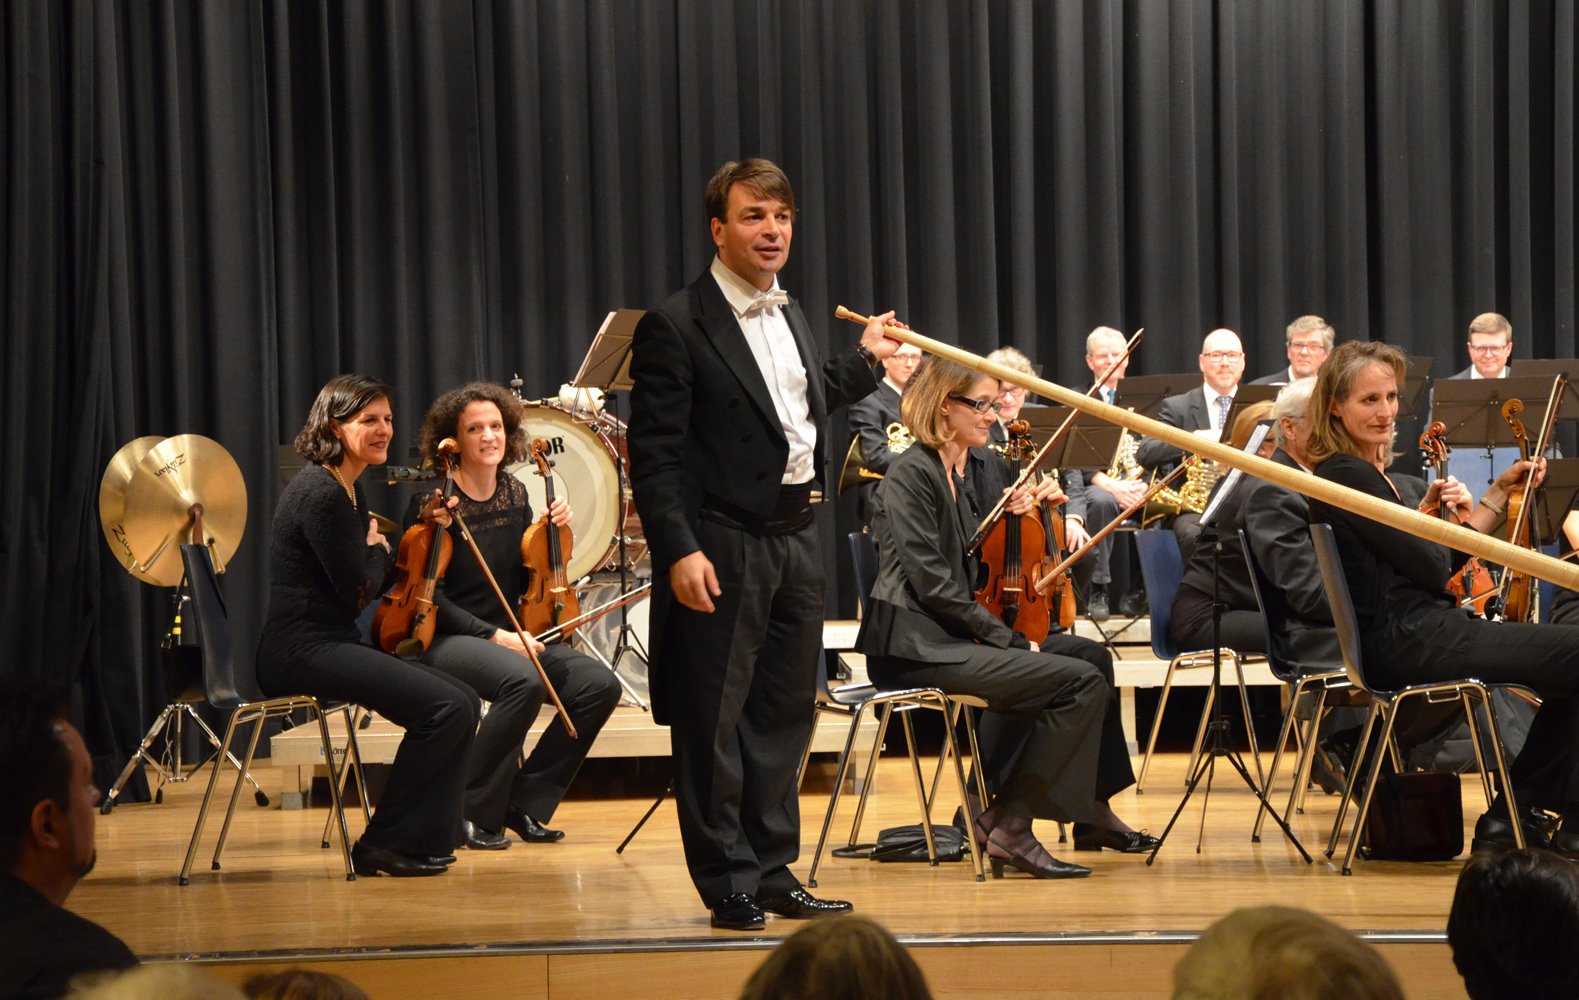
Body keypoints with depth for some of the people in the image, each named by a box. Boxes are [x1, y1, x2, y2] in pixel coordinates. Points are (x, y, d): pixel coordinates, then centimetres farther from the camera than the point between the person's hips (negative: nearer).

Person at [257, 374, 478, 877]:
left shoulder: (347, 490, 16)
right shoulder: (319, 493, -16)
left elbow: (382, 581, 19)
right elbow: (357, 590, -16)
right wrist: (378, 548, 3)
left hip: (335, 644, 10)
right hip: (302, 651, -10)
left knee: (463, 701, 3)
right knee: (446, 707, -19)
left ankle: (423, 838, 8)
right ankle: (383, 845, -8)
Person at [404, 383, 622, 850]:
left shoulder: (515, 494, 8)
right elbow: (427, 594, -14)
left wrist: (551, 532, -3)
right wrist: (493, 636, -21)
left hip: (507, 638, 7)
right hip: (446, 640, -7)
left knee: (599, 684, -15)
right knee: (523, 680, -36)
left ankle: (524, 803, -1)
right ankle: (473, 814, -19)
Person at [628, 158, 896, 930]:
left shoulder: (789, 316, 13)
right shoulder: (677, 325, -11)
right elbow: (654, 454, -15)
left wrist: (865, 361, 23)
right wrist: (679, 551, -21)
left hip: (794, 539, 8)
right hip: (722, 548, -8)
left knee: (784, 714, 13)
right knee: (715, 721, 1)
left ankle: (773, 871, 22)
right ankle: (729, 883, 9)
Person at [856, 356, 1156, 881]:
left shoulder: (964, 473, 16)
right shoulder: (911, 475, -12)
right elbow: (933, 584, -18)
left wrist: (1008, 518, 5)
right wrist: (1007, 639, -15)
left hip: (954, 635, 10)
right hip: (917, 646, -10)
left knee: (1090, 654, 13)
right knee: (1080, 679, -18)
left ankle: (1090, 812, 18)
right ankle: (1008, 824, -15)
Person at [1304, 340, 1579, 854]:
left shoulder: (1365, 472, 17)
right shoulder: (1348, 476, -14)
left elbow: (1442, 559, 20)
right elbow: (1434, 569, -15)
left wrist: (1501, 490, 17)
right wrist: (1452, 512, 5)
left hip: (1411, 634, 10)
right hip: (1407, 642, -10)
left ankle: (1510, 818, 15)